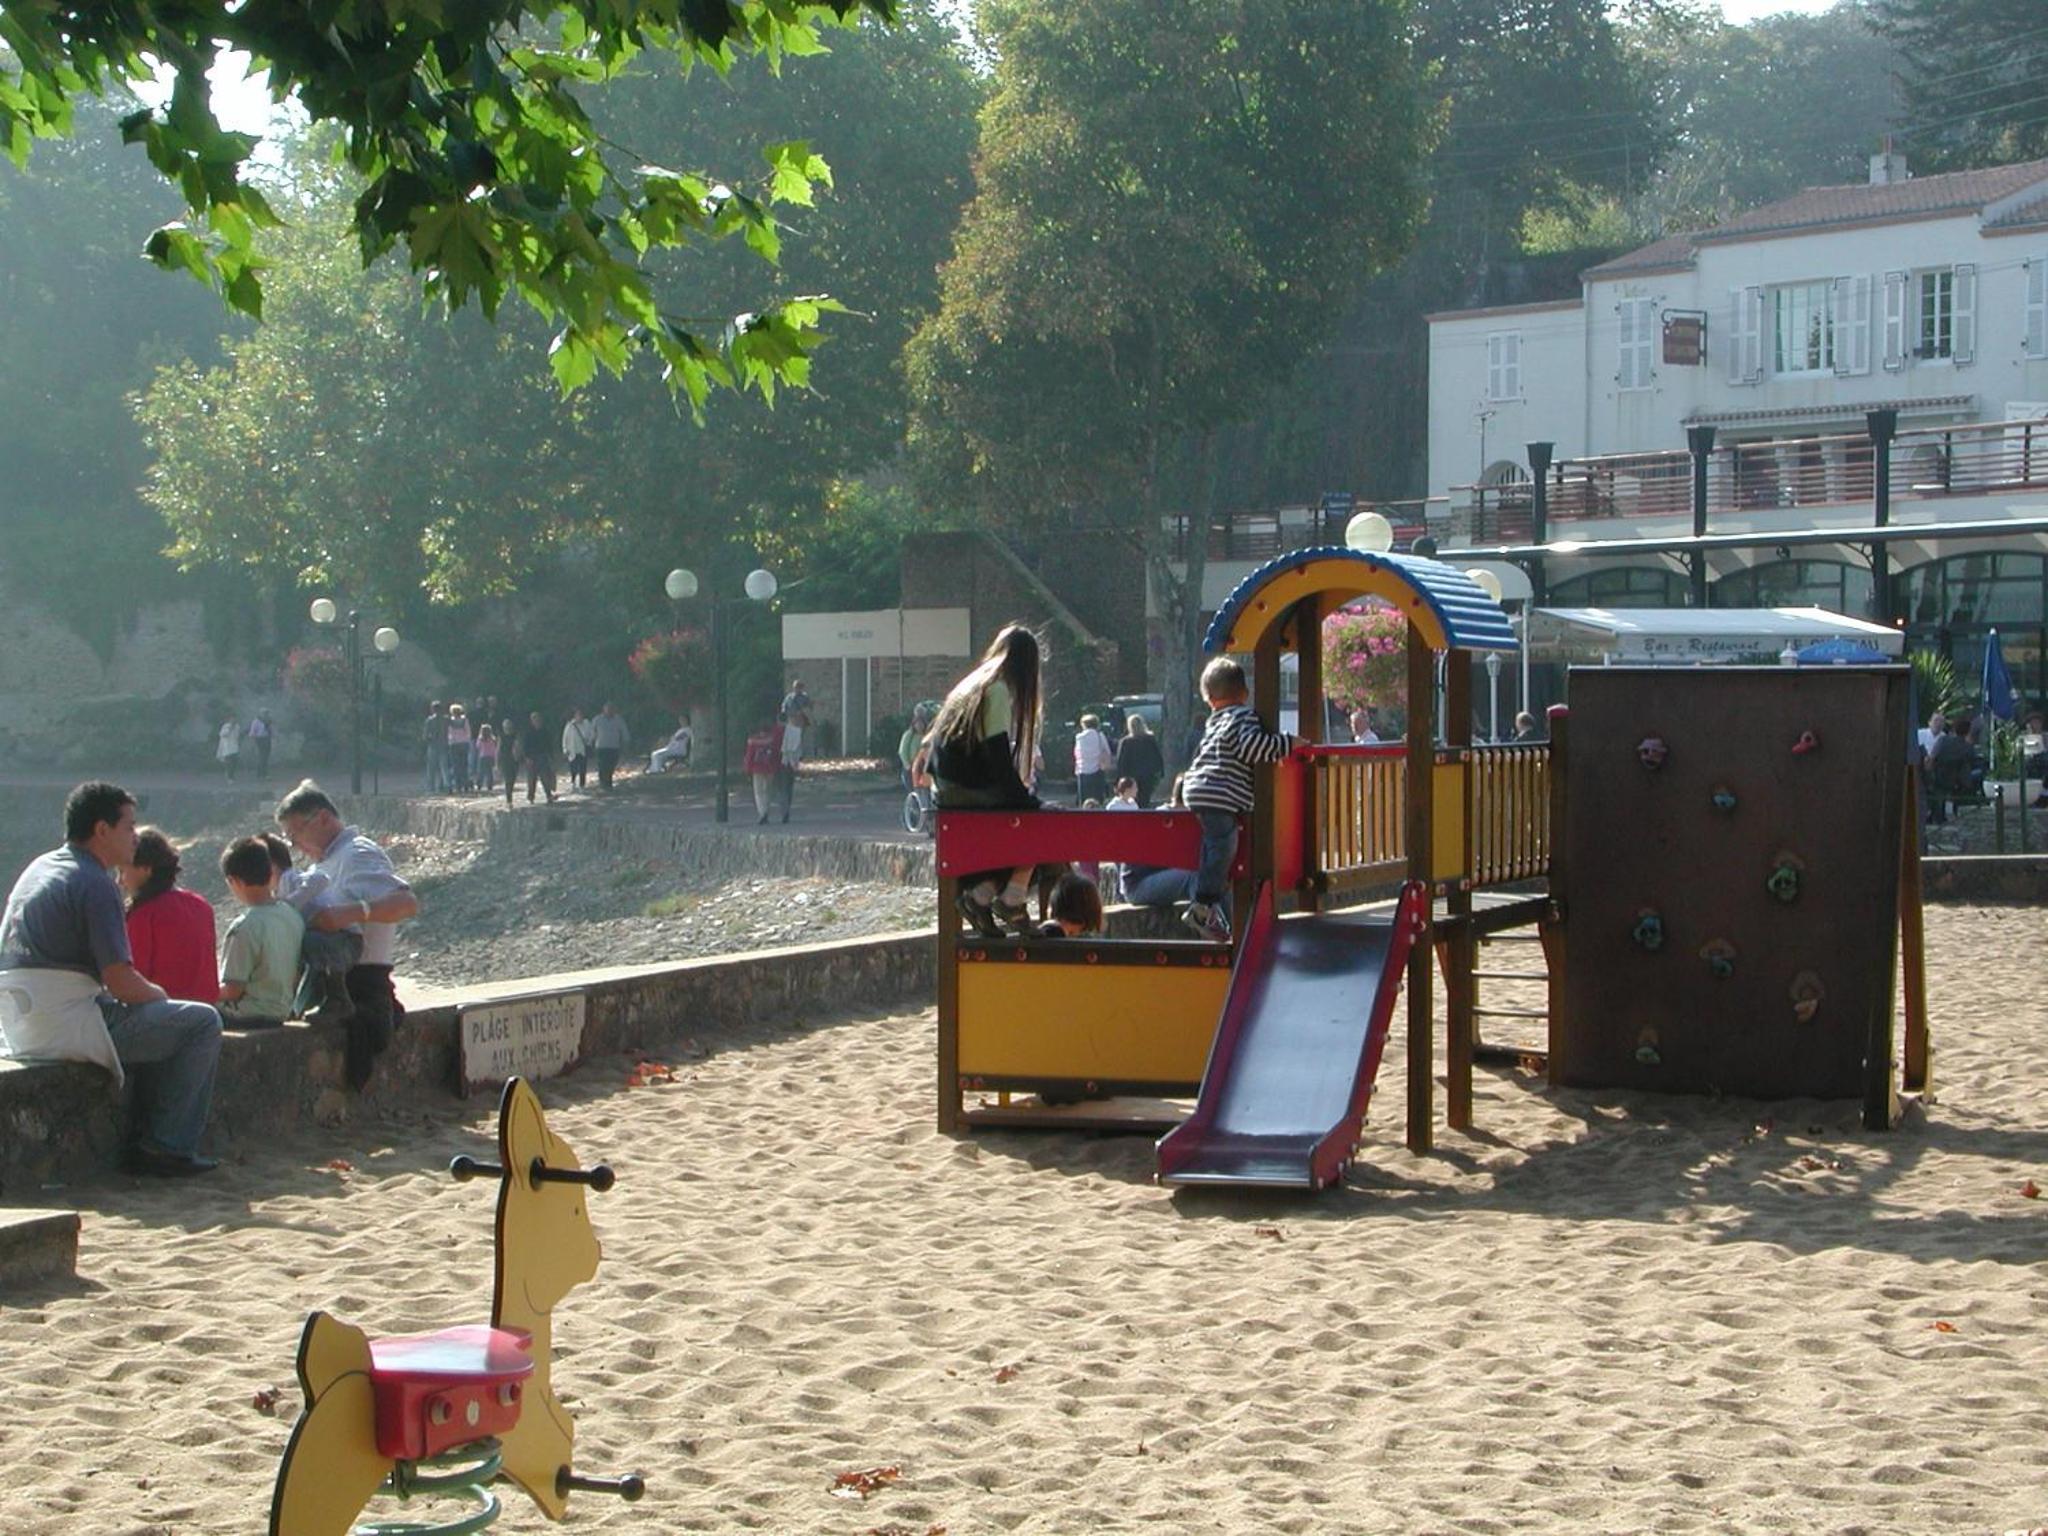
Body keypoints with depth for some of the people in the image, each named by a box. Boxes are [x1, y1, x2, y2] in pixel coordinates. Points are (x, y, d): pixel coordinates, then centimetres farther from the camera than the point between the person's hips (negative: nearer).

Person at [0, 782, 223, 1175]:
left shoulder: (38, 869, 17)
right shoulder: (95, 884, -13)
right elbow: (121, 982, -17)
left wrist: (148, 993, 19)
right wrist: (157, 994, 6)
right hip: (65, 1025, -10)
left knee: (152, 1013, 30)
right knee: (202, 1023, -4)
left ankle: (146, 1130, 27)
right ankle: (168, 1146, -3)